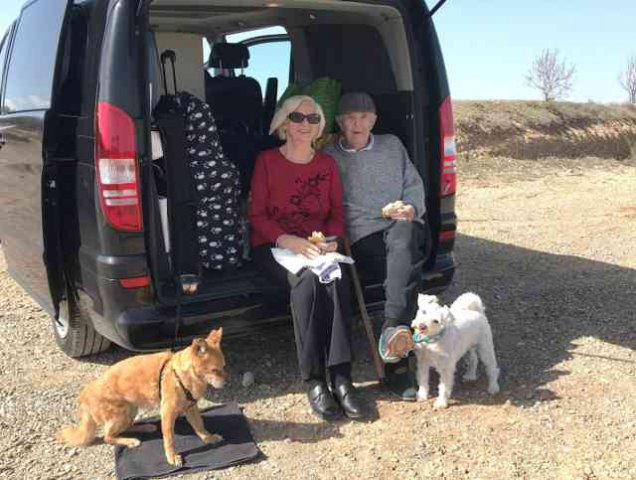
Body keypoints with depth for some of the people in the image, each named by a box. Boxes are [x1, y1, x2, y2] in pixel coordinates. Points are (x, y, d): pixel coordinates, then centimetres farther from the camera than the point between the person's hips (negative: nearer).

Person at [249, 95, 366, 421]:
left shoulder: (327, 164, 12)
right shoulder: (267, 161, 1)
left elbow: (337, 213, 12)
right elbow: (257, 215, -4)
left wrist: (330, 239, -10)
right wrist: (289, 241, -19)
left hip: (317, 246, 3)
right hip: (273, 246, -3)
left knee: (337, 279, -31)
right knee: (307, 280, -34)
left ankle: (340, 377, -31)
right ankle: (314, 381, -29)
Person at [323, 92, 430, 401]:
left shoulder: (392, 145, 26)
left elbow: (414, 184, 22)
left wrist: (411, 207, -3)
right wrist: (383, 212, -7)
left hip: (404, 228, 2)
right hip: (363, 237, -2)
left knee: (403, 236, -38)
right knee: (405, 263, -34)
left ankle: (392, 331, -49)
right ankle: (398, 359, -36)